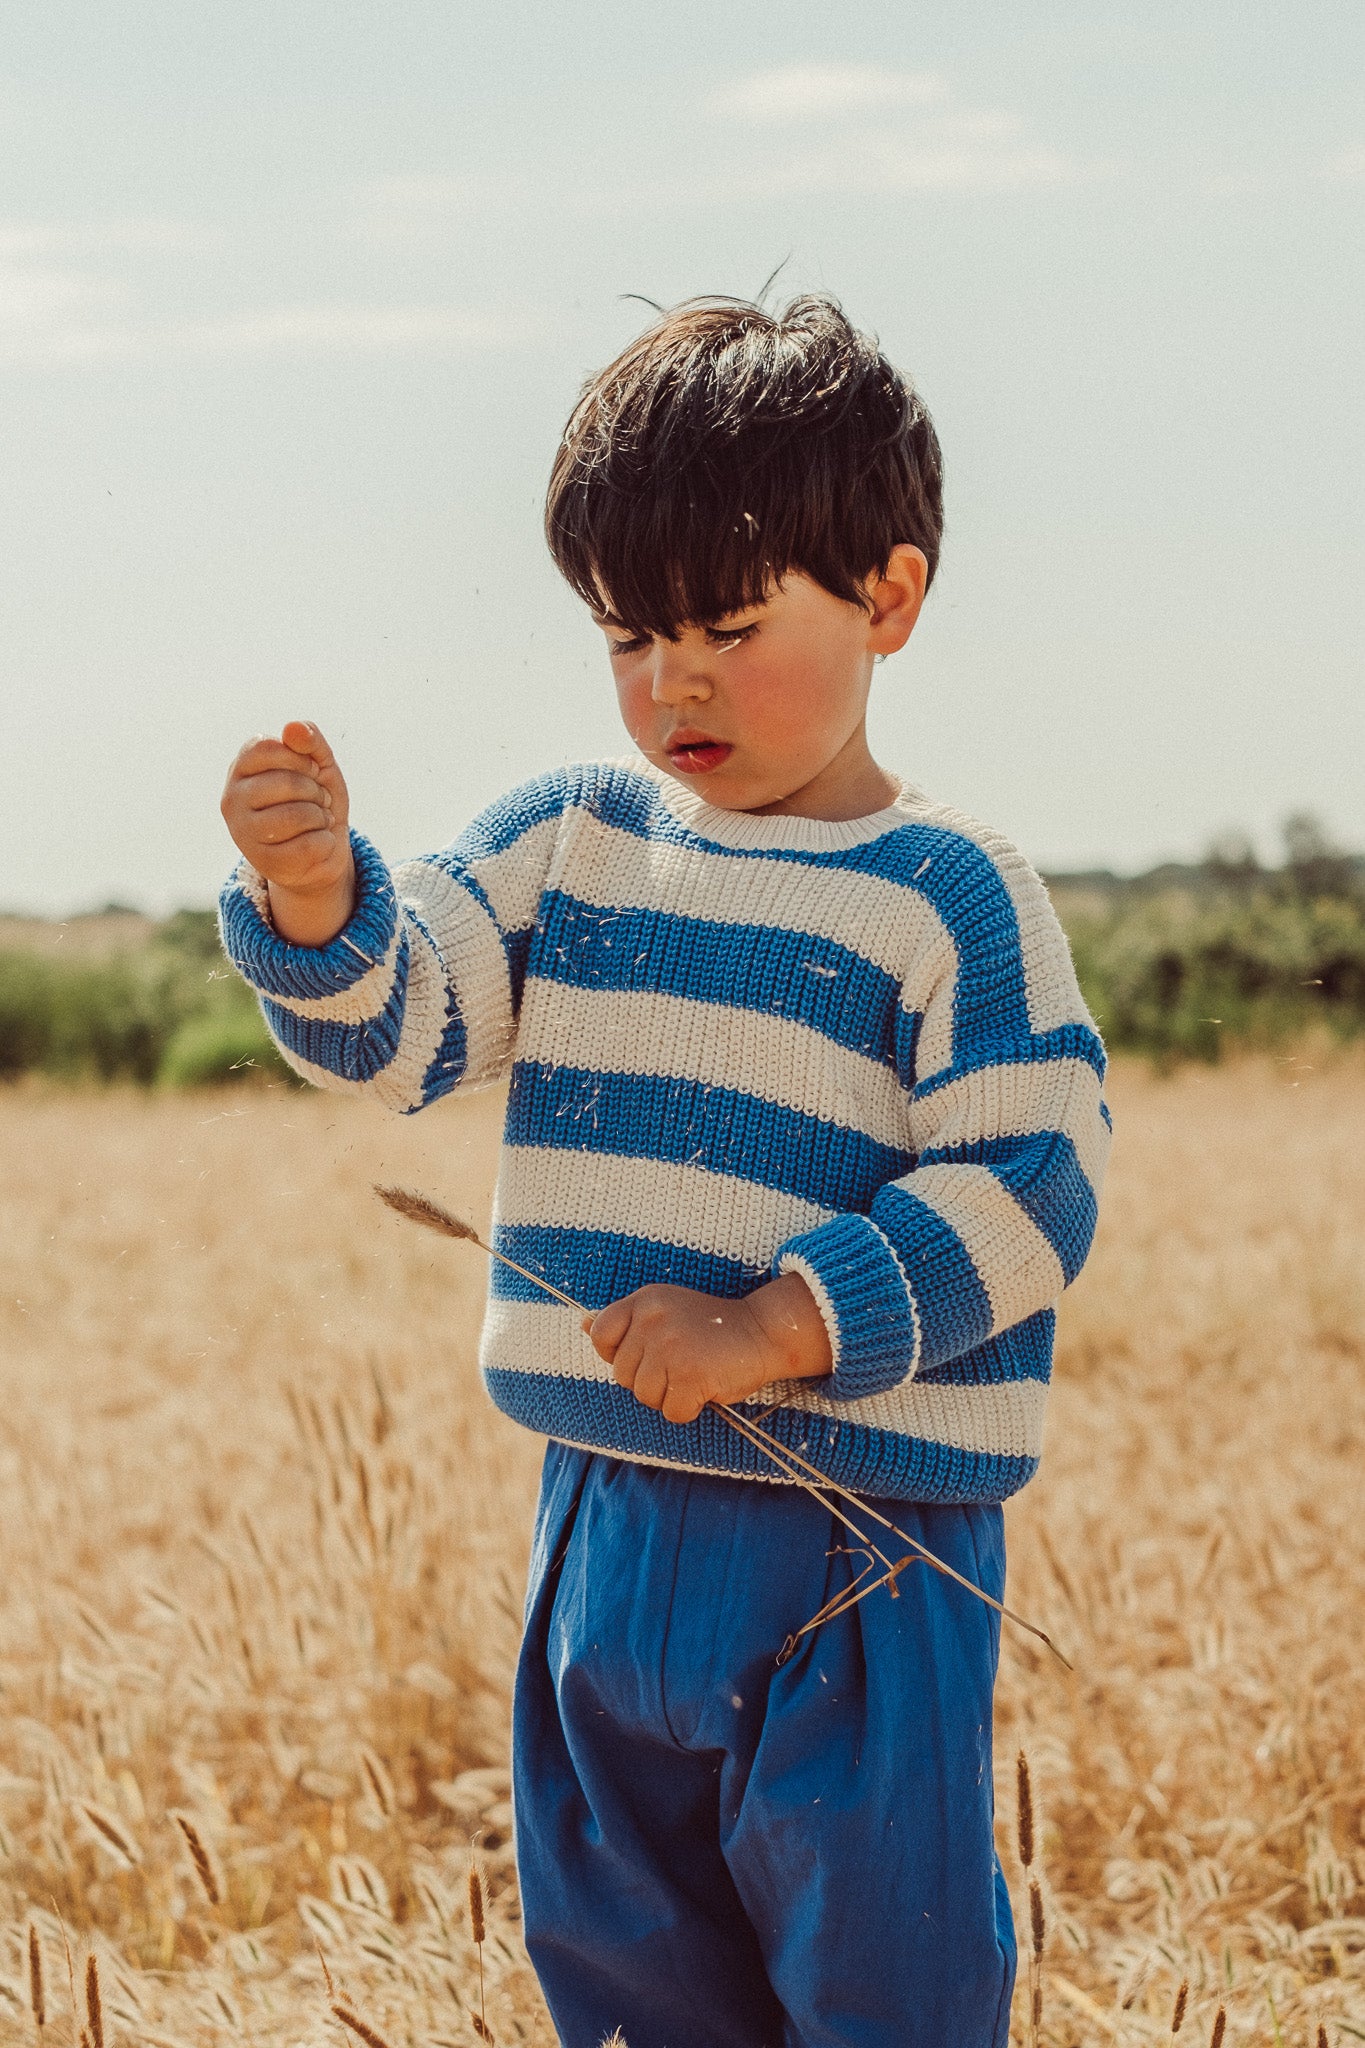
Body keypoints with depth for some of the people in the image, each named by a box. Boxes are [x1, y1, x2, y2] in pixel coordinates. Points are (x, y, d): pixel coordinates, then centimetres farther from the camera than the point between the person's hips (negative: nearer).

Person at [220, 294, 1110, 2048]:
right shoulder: (567, 844, 7)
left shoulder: (947, 897, -9)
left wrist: (773, 1330, -22)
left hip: (866, 1543, -5)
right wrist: (313, 903, -22)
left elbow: (1029, 1192, -14)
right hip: (608, 1512, 6)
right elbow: (394, 1022, 0)